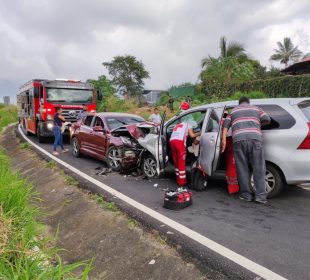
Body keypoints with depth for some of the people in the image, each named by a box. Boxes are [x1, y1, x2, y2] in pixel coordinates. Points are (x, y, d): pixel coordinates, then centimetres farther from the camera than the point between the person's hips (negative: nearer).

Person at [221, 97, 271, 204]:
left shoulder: (233, 110, 26)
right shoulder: (256, 109, 26)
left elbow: (226, 125, 14)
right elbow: (267, 119, 16)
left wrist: (224, 139, 8)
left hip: (239, 140, 1)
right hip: (255, 139, 0)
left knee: (243, 168, 6)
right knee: (258, 168, 4)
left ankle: (246, 195, 10)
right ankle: (261, 196, 2)